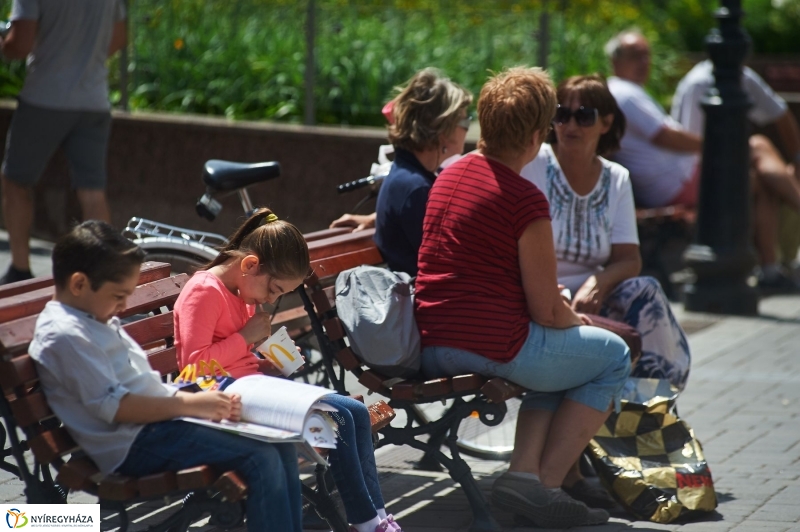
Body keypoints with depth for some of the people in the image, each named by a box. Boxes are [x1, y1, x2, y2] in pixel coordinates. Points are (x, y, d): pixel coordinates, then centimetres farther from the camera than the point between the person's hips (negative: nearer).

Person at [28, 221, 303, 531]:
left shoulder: (99, 321, 19)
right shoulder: (65, 336, -13)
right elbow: (112, 406, -20)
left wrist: (203, 400, 2)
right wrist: (190, 405, -18)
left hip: (156, 422, 10)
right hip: (133, 446, -10)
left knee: (280, 444, 2)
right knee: (262, 458, -20)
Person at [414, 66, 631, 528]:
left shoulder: (451, 175, 9)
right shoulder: (527, 200, -16)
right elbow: (547, 311, -12)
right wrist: (581, 320, 10)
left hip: (431, 350, 8)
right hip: (494, 348, -8)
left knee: (559, 354, 32)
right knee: (613, 356, 15)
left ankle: (524, 470, 12)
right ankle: (546, 484, 7)